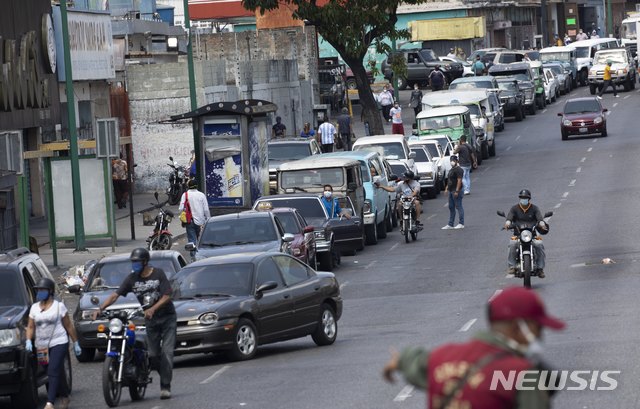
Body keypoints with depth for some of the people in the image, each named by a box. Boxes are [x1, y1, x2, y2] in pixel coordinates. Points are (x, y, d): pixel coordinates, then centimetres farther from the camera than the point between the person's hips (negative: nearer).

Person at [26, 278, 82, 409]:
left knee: (53, 372, -17)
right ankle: (64, 397, 30)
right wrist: (28, 341, -8)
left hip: (59, 343, -5)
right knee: (56, 374, 11)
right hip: (41, 346, 5)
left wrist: (75, 343, 4)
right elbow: (30, 327, 9)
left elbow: (69, 326, 3)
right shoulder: (34, 308, 10)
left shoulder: (59, 306, 0)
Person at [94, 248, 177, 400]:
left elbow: (167, 296, -13)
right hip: (150, 319, 4)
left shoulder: (158, 274, -8)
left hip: (167, 317, -4)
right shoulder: (132, 278, 1)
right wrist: (100, 309, -18)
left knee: (167, 352, -11)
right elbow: (115, 295, -4)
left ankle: (165, 387, -11)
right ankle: (166, 377, 22)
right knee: (153, 354, 0)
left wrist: (153, 309, -28)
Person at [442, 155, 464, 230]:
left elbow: (459, 180, -19)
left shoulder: (458, 170, -13)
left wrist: (457, 191, -24)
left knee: (458, 207, -6)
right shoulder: (451, 170, 18)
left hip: (456, 191, -10)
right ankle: (450, 224, 15)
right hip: (451, 191, 10)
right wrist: (447, 188, 18)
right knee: (451, 208, 11)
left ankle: (461, 224, -2)